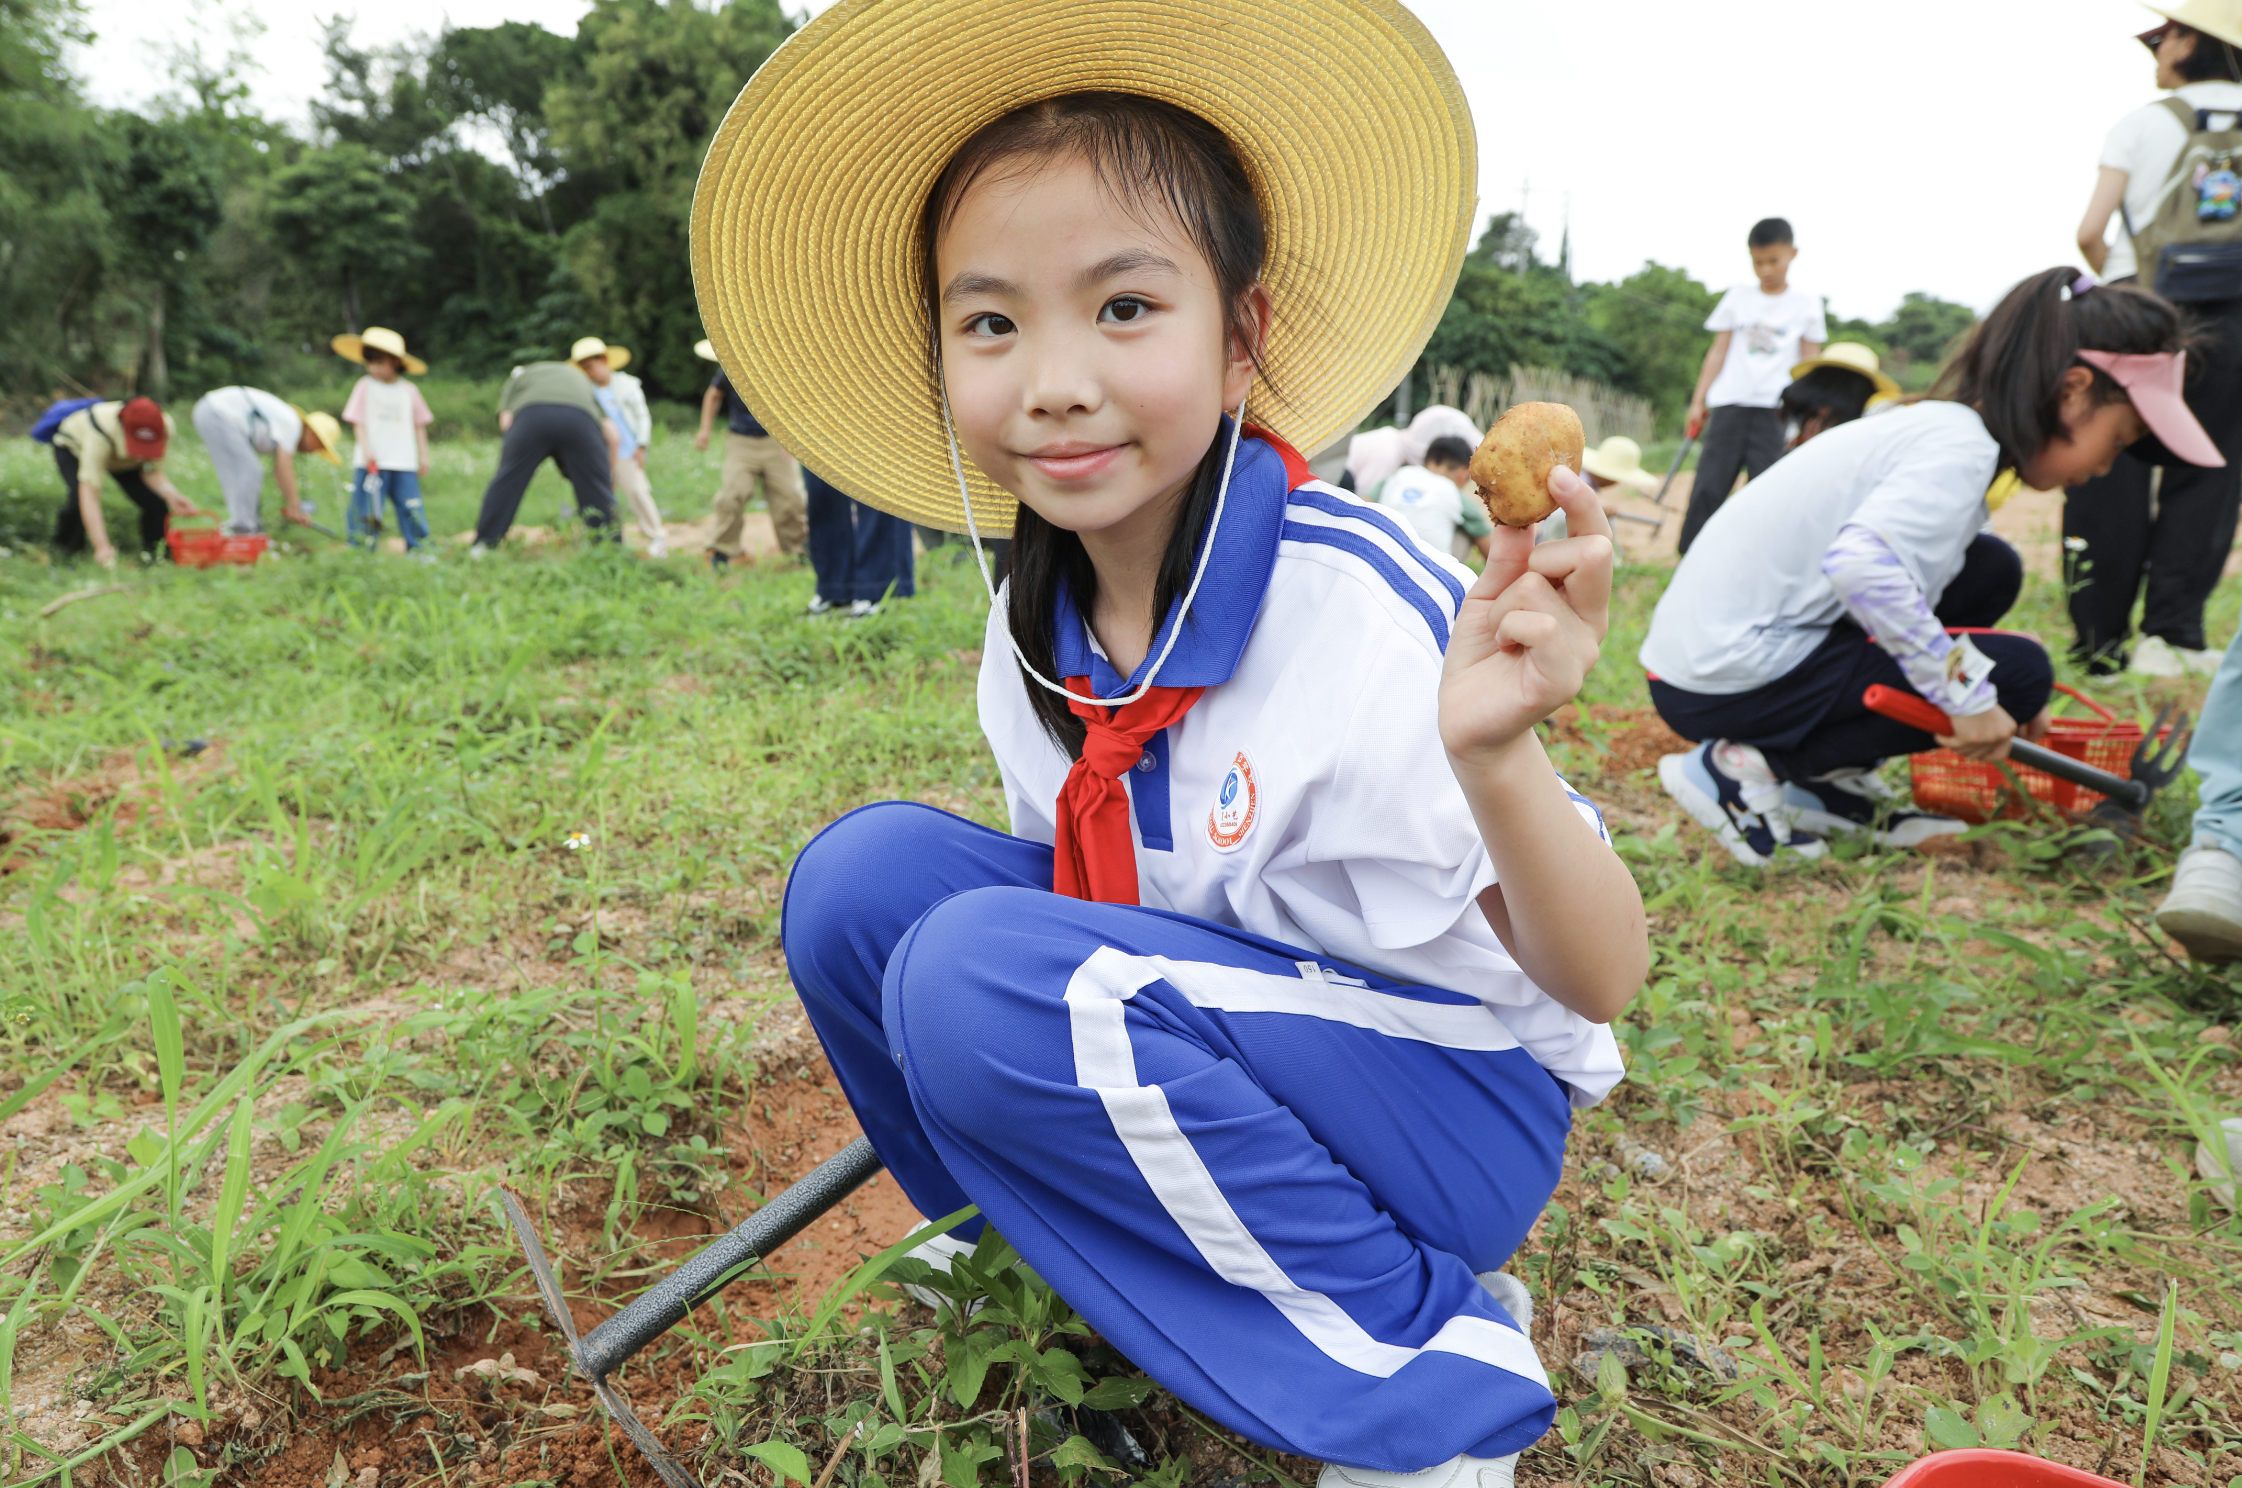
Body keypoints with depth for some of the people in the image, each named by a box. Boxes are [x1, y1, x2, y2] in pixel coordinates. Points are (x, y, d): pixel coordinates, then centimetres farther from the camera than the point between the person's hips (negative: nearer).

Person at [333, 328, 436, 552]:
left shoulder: (409, 391, 9)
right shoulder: (365, 386, 3)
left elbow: (419, 425, 14)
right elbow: (358, 422, 0)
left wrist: (424, 456, 10)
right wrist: (366, 449, -13)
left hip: (404, 463, 2)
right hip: (371, 462, -1)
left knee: (411, 507, -2)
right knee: (365, 508, 0)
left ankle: (419, 548, 5)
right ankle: (359, 549, 5)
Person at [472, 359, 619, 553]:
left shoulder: (517, 378, 36)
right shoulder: (582, 379, 40)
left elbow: (505, 422, 15)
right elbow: (614, 438, 26)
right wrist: (609, 476, 35)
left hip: (531, 416, -1)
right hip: (581, 420, 1)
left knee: (505, 483, 14)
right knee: (598, 491, 10)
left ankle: (483, 545, 16)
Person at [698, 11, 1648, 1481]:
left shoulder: (1365, 610, -26)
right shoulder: (1035, 629, -6)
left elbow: (1598, 985, -22)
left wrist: (1492, 757, -42)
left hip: (1452, 1096, -6)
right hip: (1196, 1015, 6)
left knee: (985, 972, -28)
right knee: (866, 869, -9)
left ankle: (1425, 1361, -10)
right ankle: (1042, 1226, 12)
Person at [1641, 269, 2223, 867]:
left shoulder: (1937, 428, 15)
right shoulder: (1963, 446, -14)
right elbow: (1860, 563, -32)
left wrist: (1998, 704, 21)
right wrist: (1969, 693, -23)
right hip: (1728, 680, -9)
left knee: (1989, 570, 13)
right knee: (2018, 671, -6)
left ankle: (1824, 783, 11)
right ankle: (1748, 766, -7)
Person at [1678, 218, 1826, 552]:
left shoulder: (1806, 303, 9)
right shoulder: (1738, 297, 12)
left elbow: (1809, 363, 10)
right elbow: (1718, 352, 13)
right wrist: (1698, 401, 8)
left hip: (1775, 410, -1)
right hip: (1730, 403, 1)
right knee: (1707, 489, -5)